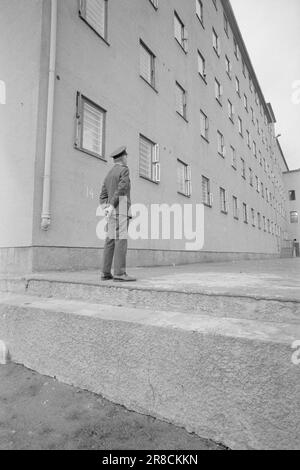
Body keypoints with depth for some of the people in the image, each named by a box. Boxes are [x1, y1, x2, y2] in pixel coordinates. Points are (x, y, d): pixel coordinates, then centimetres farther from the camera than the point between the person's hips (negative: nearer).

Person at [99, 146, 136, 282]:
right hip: (121, 209, -8)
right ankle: (119, 273, -17)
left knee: (111, 241, 4)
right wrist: (111, 207, -19)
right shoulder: (124, 170, 0)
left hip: (112, 211, 8)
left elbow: (103, 196, 17)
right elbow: (121, 189, -15)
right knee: (121, 240, -13)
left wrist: (106, 210, 1)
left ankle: (106, 273, 1)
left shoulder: (109, 174, 25)